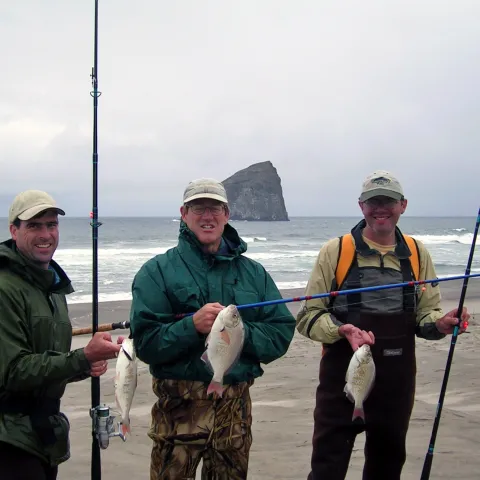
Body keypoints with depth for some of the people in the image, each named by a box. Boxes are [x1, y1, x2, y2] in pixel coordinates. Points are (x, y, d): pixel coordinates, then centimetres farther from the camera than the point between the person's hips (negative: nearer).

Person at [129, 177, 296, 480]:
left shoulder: (253, 272, 9)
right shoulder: (158, 271, -1)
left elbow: (282, 333, 2)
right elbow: (145, 343, -9)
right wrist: (192, 326, -24)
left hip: (236, 407, 3)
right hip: (180, 406, -3)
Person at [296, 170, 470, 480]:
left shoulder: (417, 253, 6)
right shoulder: (335, 251, -4)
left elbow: (426, 313, 9)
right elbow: (309, 315, -3)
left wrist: (440, 324, -13)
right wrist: (341, 330, -22)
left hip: (397, 383, 3)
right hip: (342, 379, -3)